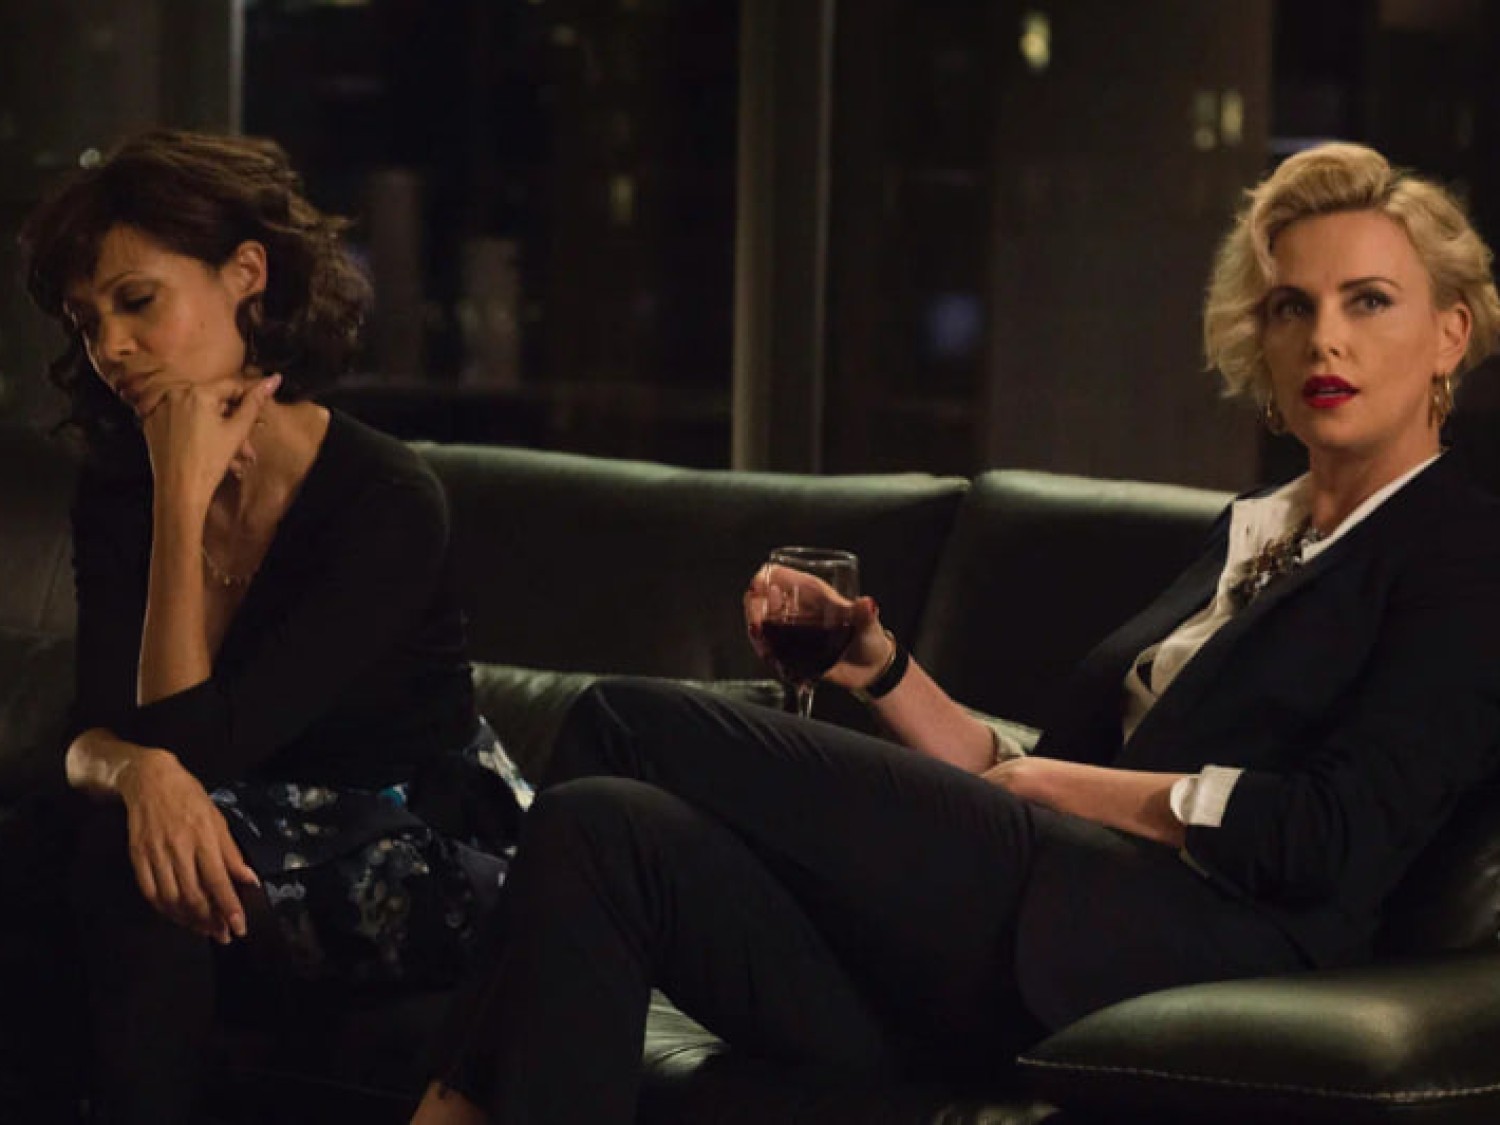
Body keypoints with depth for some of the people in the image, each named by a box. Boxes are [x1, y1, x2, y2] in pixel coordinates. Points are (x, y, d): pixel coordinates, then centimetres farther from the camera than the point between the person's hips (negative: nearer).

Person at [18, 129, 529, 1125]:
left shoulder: (387, 501, -20)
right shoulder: (117, 494, -2)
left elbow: (197, 741, -24)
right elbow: (94, 737, -10)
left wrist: (186, 497, -25)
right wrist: (143, 773, -35)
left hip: (426, 857, -5)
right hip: (265, 843, 5)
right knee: (146, 831, -27)